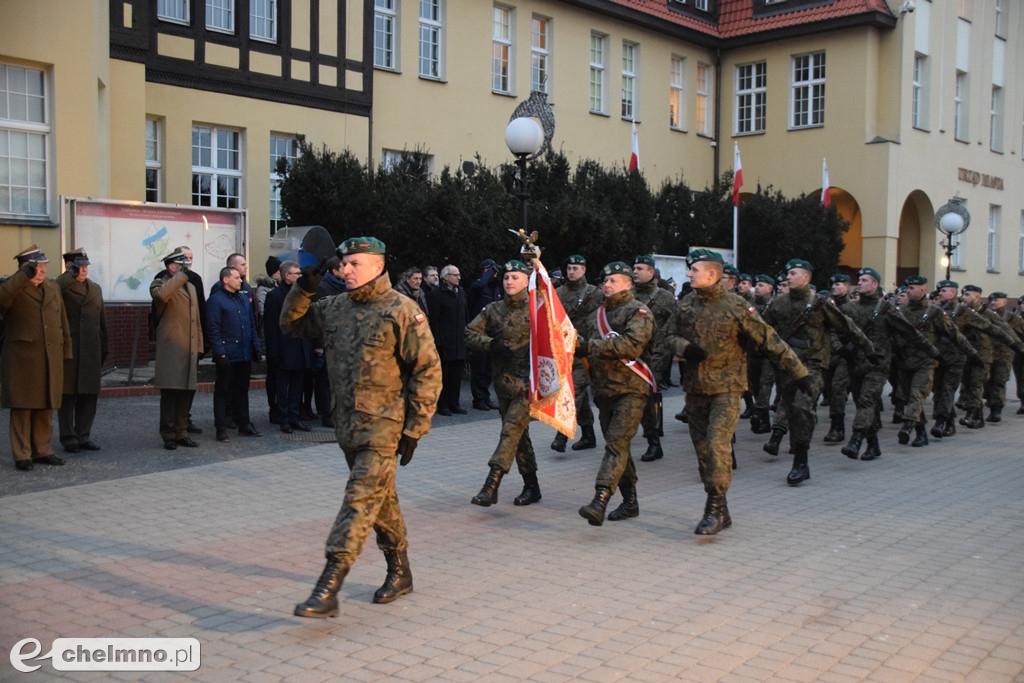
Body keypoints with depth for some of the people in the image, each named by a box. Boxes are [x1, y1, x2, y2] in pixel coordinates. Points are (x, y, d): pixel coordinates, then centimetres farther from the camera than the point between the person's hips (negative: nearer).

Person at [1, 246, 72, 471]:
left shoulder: (53, 288, 15)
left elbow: (63, 324, 17)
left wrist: (65, 353, 12)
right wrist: (25, 276, -31)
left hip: (51, 359, 5)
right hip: (22, 358, -5)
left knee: (46, 407, 9)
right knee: (22, 407, -1)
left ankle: (43, 451, 18)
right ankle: (22, 455, 5)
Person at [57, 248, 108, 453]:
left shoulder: (95, 288, 18)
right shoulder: (61, 287, 0)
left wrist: (103, 349, 16)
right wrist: (70, 275, -23)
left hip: (91, 350, 5)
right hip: (68, 349, -5)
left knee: (89, 395, 7)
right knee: (67, 395, 1)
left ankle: (83, 436, 16)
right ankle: (68, 438, 8)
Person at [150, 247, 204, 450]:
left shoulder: (191, 287, 21)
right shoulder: (160, 284, -2)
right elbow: (161, 295, -30)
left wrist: (198, 348, 18)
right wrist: (181, 276, -20)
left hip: (189, 350, 7)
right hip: (170, 351, -7)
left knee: (186, 393, 9)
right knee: (170, 393, -3)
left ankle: (181, 433, 17)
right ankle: (169, 435, 5)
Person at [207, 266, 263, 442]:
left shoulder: (243, 298, 15)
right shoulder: (216, 300, -7)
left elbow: (252, 325, 19)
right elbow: (213, 329, -11)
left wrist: (256, 347, 11)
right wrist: (220, 353, -17)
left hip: (245, 354, 7)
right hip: (227, 355, -6)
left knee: (242, 389, 13)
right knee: (223, 391, 2)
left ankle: (244, 424, 21)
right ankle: (221, 428, 7)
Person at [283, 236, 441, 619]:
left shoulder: (402, 311, -11)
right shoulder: (335, 308, 8)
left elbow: (428, 370, -11)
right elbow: (291, 324, 20)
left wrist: (415, 429, -13)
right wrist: (304, 289, 1)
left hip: (383, 428, -7)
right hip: (347, 425, 7)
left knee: (360, 500, -11)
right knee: (381, 499, 17)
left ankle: (328, 589, -11)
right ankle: (399, 572, 32)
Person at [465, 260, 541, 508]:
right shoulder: (493, 310, 9)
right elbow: (470, 333, 8)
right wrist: (491, 344, -9)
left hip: (528, 380, -5)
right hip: (503, 380, 6)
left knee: (511, 429, -16)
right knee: (519, 434, 13)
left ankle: (491, 485, -20)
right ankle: (531, 487, 24)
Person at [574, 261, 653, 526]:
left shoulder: (638, 312, -6)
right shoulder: (597, 314, 18)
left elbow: (633, 345, -22)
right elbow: (587, 348, 20)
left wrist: (592, 346, -23)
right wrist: (576, 346, -4)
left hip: (631, 389, -8)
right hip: (604, 390, 8)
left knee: (616, 443, -17)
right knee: (617, 445, 12)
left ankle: (599, 501, -26)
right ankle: (630, 501, 22)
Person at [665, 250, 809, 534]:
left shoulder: (736, 306, -9)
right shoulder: (685, 306, 7)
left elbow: (769, 341, -7)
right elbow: (669, 335, 16)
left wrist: (798, 372, -6)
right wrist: (684, 348, -8)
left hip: (726, 389, -6)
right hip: (695, 389, 6)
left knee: (718, 445, -18)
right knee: (702, 449, 8)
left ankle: (715, 509, -10)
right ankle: (720, 513, 19)